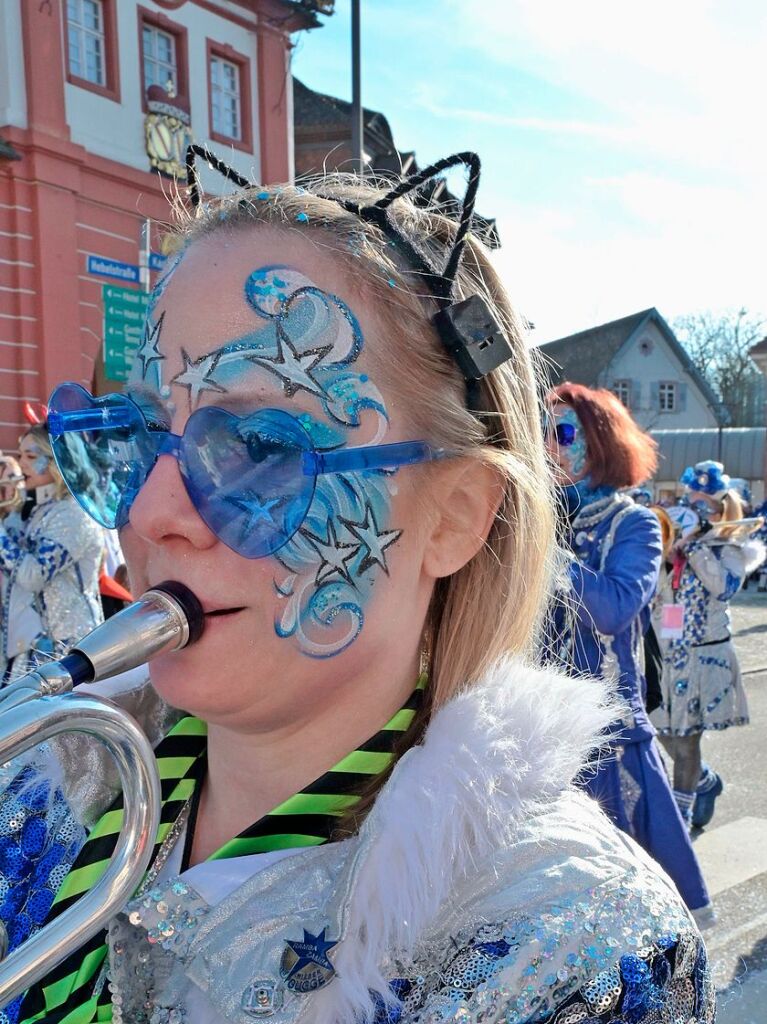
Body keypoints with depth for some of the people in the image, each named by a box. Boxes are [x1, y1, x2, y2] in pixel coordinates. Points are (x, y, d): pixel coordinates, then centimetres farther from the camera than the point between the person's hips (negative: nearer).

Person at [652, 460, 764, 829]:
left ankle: (680, 815, 15)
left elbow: (725, 586, -26)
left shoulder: (730, 547, -6)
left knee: (685, 737, 0)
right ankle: (707, 782, 39)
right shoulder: (683, 542, 10)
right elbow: (664, 595, 15)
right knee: (667, 733, 13)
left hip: (705, 655, -6)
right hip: (673, 653, 6)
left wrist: (696, 547, -23)